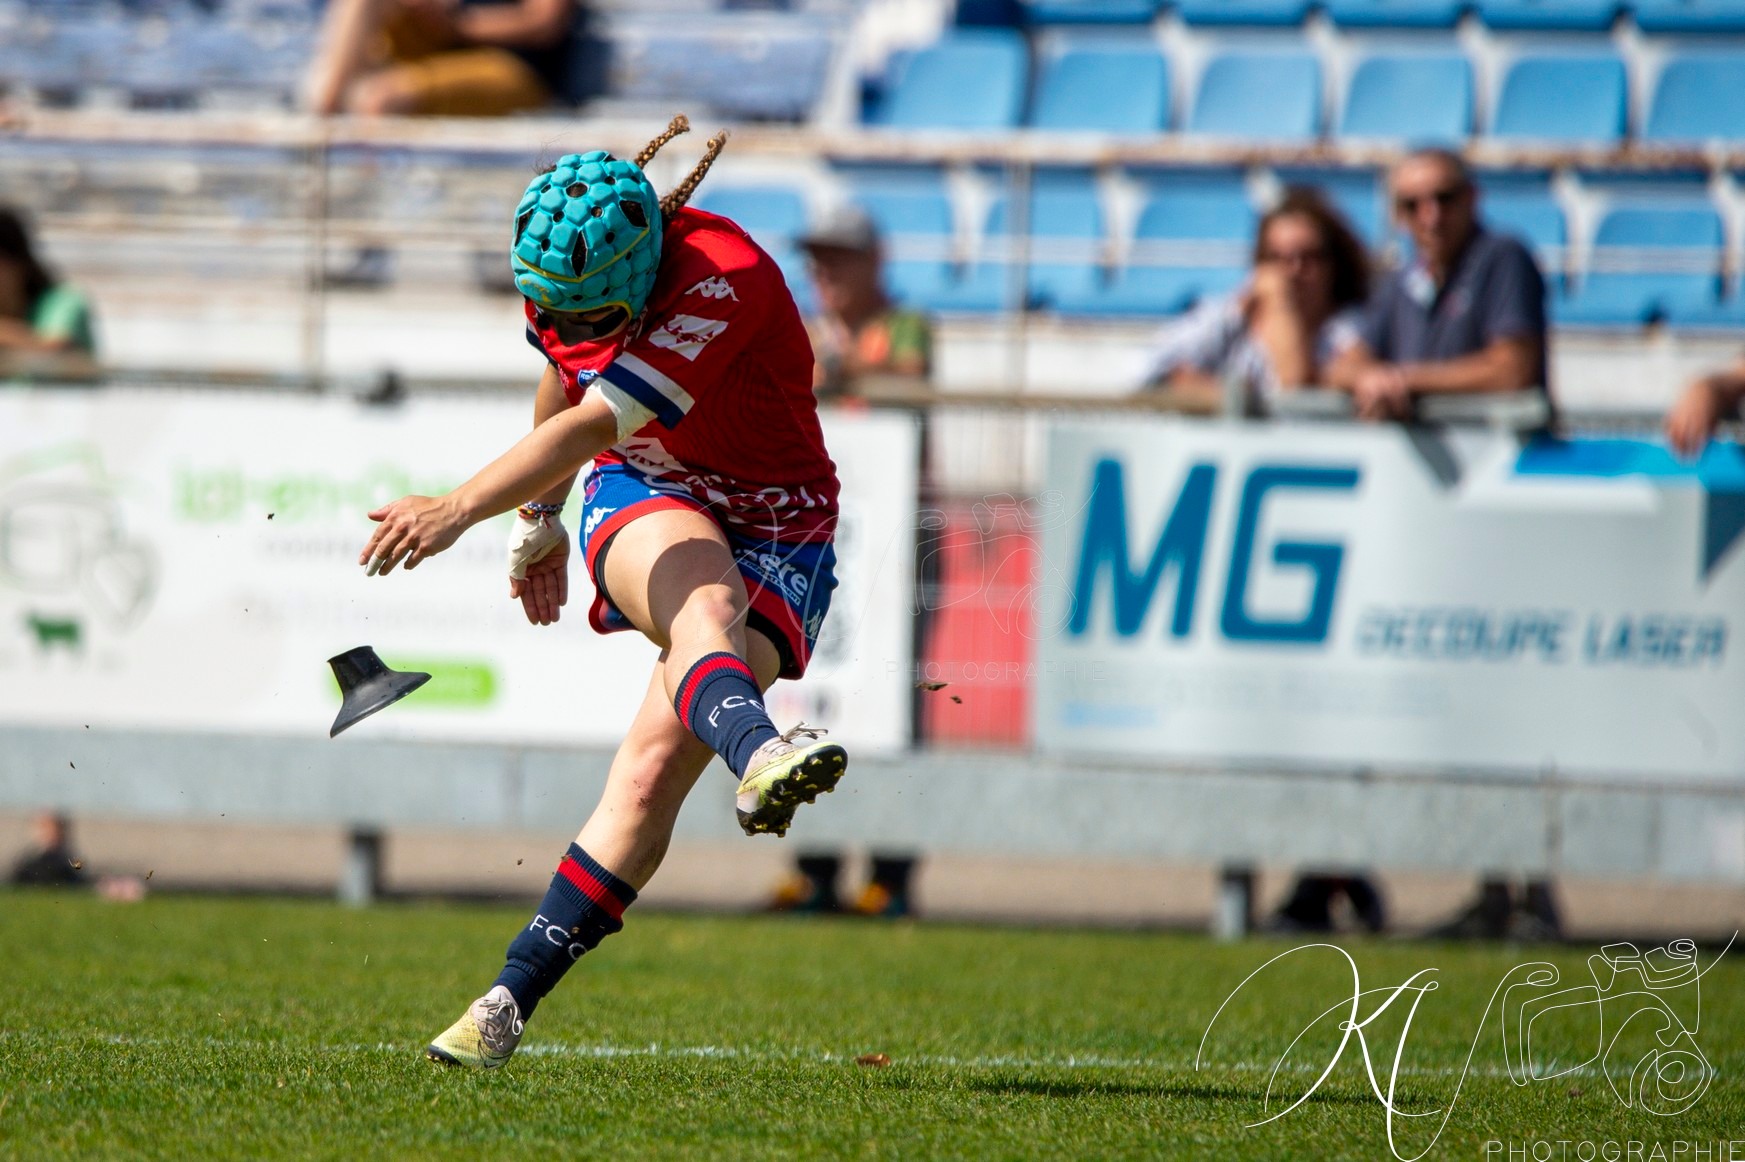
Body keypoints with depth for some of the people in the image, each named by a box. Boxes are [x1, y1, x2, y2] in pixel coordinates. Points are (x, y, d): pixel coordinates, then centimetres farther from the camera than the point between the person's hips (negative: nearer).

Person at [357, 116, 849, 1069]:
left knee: (654, 769, -18)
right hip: (642, 501, 4)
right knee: (707, 599, -35)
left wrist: (460, 510, -44)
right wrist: (538, 521, 28)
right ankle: (756, 756, -68)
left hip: (774, 536, -4)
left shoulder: (725, 283, -28)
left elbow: (592, 427, -36)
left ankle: (511, 997, -10)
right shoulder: (564, 274, -5)